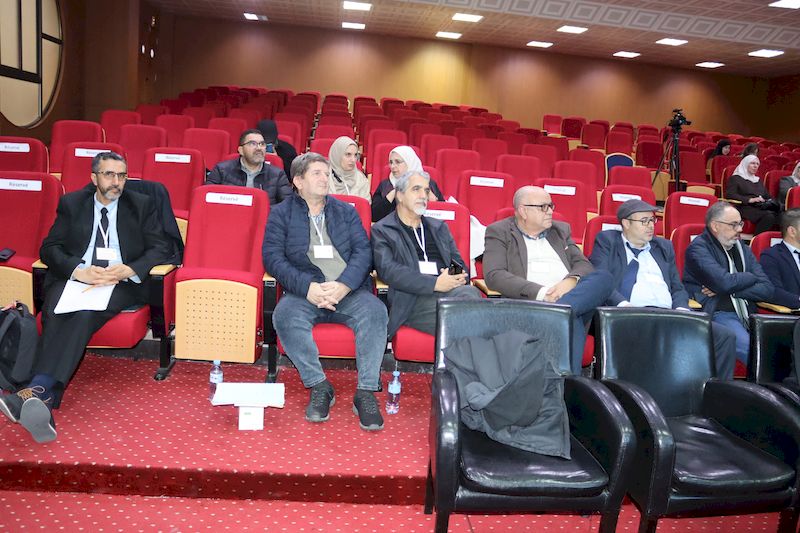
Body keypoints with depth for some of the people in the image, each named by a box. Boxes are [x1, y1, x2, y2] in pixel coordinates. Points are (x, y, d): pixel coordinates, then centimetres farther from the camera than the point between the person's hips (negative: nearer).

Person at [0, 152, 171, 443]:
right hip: (75, 278, 2)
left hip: (121, 284, -2)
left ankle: (38, 390, -46)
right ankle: (43, 400, -44)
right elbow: (49, 248, 9)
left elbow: (161, 249, 4)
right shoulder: (71, 203, 17)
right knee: (55, 313, -32)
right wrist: (79, 271, -12)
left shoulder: (142, 205, 13)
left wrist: (128, 270, -15)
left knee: (84, 313, -34)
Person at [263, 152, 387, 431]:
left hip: (348, 290, 1)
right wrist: (308, 287, -17)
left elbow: (363, 251, 6)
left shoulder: (346, 211, 19)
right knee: (284, 314, -33)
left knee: (375, 311, -30)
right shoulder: (281, 214, 13)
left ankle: (366, 392, -21)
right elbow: (273, 258, -1)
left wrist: (343, 285, -14)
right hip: (305, 292, -1)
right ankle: (319, 386, -17)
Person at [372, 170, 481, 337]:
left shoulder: (439, 227, 29)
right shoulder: (382, 230, 11)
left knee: (469, 292, -32)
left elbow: (459, 263, 27)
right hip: (413, 298, -5)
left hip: (452, 290, 5)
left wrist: (459, 277, -1)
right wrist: (434, 283, -15)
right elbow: (388, 270, -5)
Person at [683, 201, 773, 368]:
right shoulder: (698, 248, -2)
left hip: (746, 314, 6)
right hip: (717, 314, -6)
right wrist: (752, 277, 4)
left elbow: (767, 290, 10)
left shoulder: (743, 249, 20)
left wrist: (728, 290, -6)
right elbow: (724, 282, -17)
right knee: (750, 347, -31)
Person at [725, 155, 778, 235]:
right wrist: (750, 200, -15)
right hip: (746, 208, -6)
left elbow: (767, 196, 29)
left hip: (763, 208, 6)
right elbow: (729, 194, -6)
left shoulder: (758, 180, 30)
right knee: (769, 215, -35)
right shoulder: (736, 178, 10)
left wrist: (770, 201, 4)